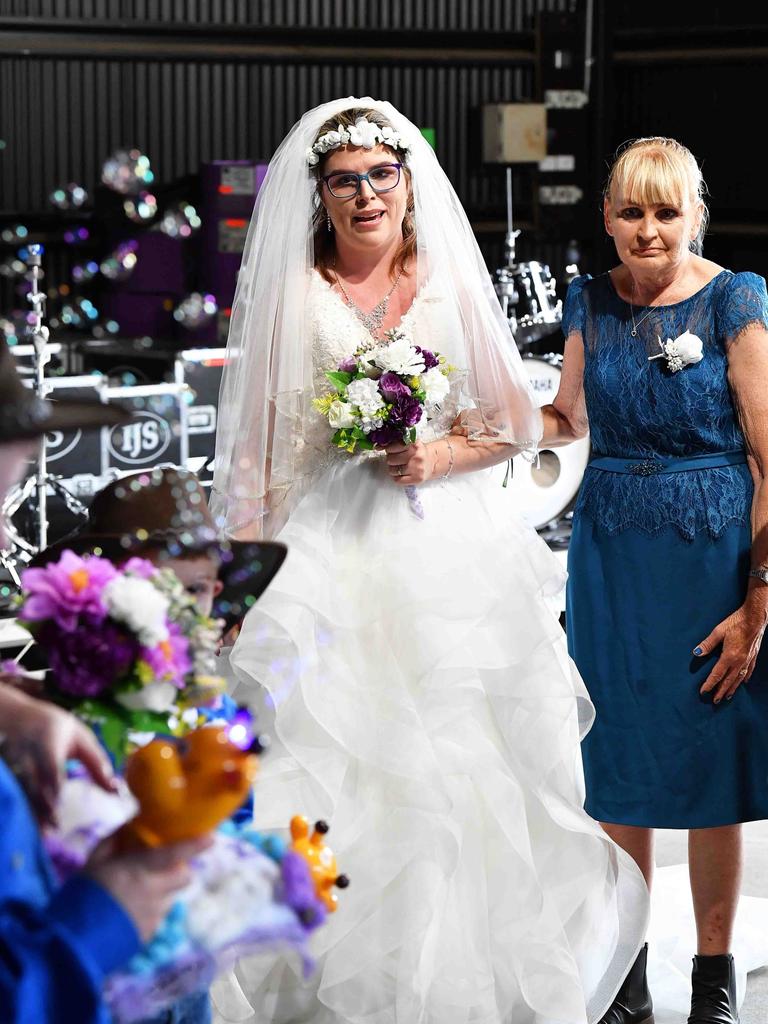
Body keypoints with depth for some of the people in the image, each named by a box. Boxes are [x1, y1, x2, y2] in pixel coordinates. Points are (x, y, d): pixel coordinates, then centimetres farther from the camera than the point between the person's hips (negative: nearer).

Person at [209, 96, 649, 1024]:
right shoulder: (289, 295, 3)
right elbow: (254, 449, 3)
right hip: (330, 557, -2)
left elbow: (514, 423, 11)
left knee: (465, 768, 1)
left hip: (453, 558, 2)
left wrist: (439, 456, -8)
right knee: (337, 776, -7)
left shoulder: (451, 285, 8)